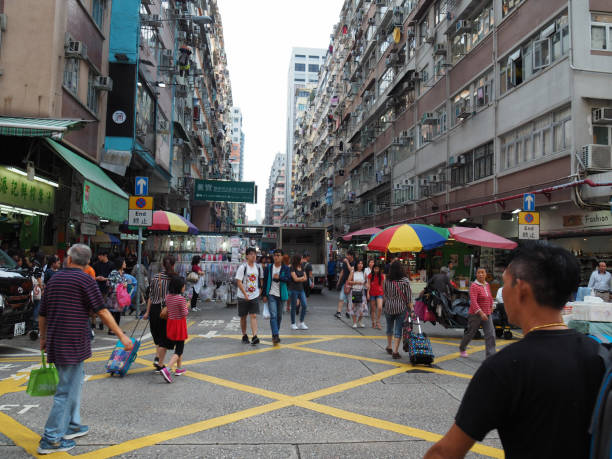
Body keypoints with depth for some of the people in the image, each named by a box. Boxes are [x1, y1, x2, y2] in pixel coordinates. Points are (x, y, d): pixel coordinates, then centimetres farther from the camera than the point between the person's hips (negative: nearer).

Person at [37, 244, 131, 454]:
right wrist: (122, 336, -9)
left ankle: (71, 426, 30)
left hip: (54, 342, 8)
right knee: (67, 390, 0)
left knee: (75, 381, 21)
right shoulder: (85, 280, -11)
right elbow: (102, 312, -13)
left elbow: (42, 314, 17)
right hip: (73, 344, -8)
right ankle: (51, 439, 6)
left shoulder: (54, 279, 10)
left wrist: (43, 338, 30)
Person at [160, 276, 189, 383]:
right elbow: (184, 313, -17)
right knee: (179, 350, -1)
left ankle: (179, 368, 32)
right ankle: (167, 369, -18)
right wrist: (186, 307, 1)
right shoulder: (181, 299, -21)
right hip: (179, 324, -7)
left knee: (178, 346, 23)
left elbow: (168, 309, 6)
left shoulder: (168, 297, -1)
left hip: (170, 322, 7)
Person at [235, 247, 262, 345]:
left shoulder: (258, 267, 4)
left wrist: (259, 290, 9)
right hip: (243, 297, -2)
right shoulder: (242, 267, -10)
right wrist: (245, 294, -18)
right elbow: (239, 282, -14)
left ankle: (254, 337, -14)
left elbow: (261, 280, 18)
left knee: (254, 316, -8)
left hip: (255, 296, 2)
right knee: (243, 317, 10)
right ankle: (244, 336, 25)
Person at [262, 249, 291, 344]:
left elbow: (288, 278, -13)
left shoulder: (286, 268, 2)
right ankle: (275, 335, -17)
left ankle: (275, 334, 27)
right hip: (271, 294, -1)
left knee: (279, 316, 11)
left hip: (281, 295, 2)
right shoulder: (268, 268, 3)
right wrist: (264, 295, 2)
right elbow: (265, 281, 4)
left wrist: (279, 277, -27)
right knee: (273, 315, -13)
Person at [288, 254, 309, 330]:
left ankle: (301, 323, 9)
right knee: (294, 307, 1)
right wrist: (303, 277, -3)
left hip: (301, 289, 6)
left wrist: (299, 279, -10)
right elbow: (295, 279, -13)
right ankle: (293, 324, 11)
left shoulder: (302, 268, 12)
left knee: (304, 305, -2)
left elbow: (305, 279, 7)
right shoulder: (292, 268, -6)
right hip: (294, 289, -6)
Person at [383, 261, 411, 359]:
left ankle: (389, 347, 35)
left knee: (389, 327, 20)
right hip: (401, 308, -2)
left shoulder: (386, 280, -4)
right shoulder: (405, 281, -10)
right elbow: (408, 297, -8)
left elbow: (384, 294, 7)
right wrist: (411, 308, -1)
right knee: (398, 329, 3)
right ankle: (395, 351, 1)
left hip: (388, 307, 3)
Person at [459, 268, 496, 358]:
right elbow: (473, 301, -26)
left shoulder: (487, 284, 7)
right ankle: (462, 349, 33)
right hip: (476, 314, -6)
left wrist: (491, 307, 33)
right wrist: (481, 313, -34)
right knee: (470, 333, 9)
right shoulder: (474, 286, -15)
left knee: (491, 335, -6)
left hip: (487, 315, 6)